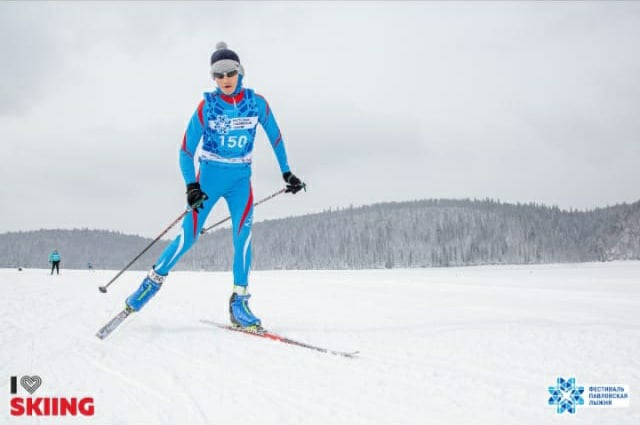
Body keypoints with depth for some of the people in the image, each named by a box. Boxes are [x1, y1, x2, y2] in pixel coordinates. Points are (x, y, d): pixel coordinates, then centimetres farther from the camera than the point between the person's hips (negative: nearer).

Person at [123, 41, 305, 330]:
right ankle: (154, 280, 15)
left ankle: (238, 302, -10)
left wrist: (287, 172, 10)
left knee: (243, 233, -16)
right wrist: (191, 185, -17)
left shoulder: (257, 103, -4)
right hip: (209, 177, -2)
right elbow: (186, 150, -6)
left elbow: (275, 137, 10)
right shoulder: (207, 106, -10)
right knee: (188, 236, -6)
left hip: (240, 179, 2)